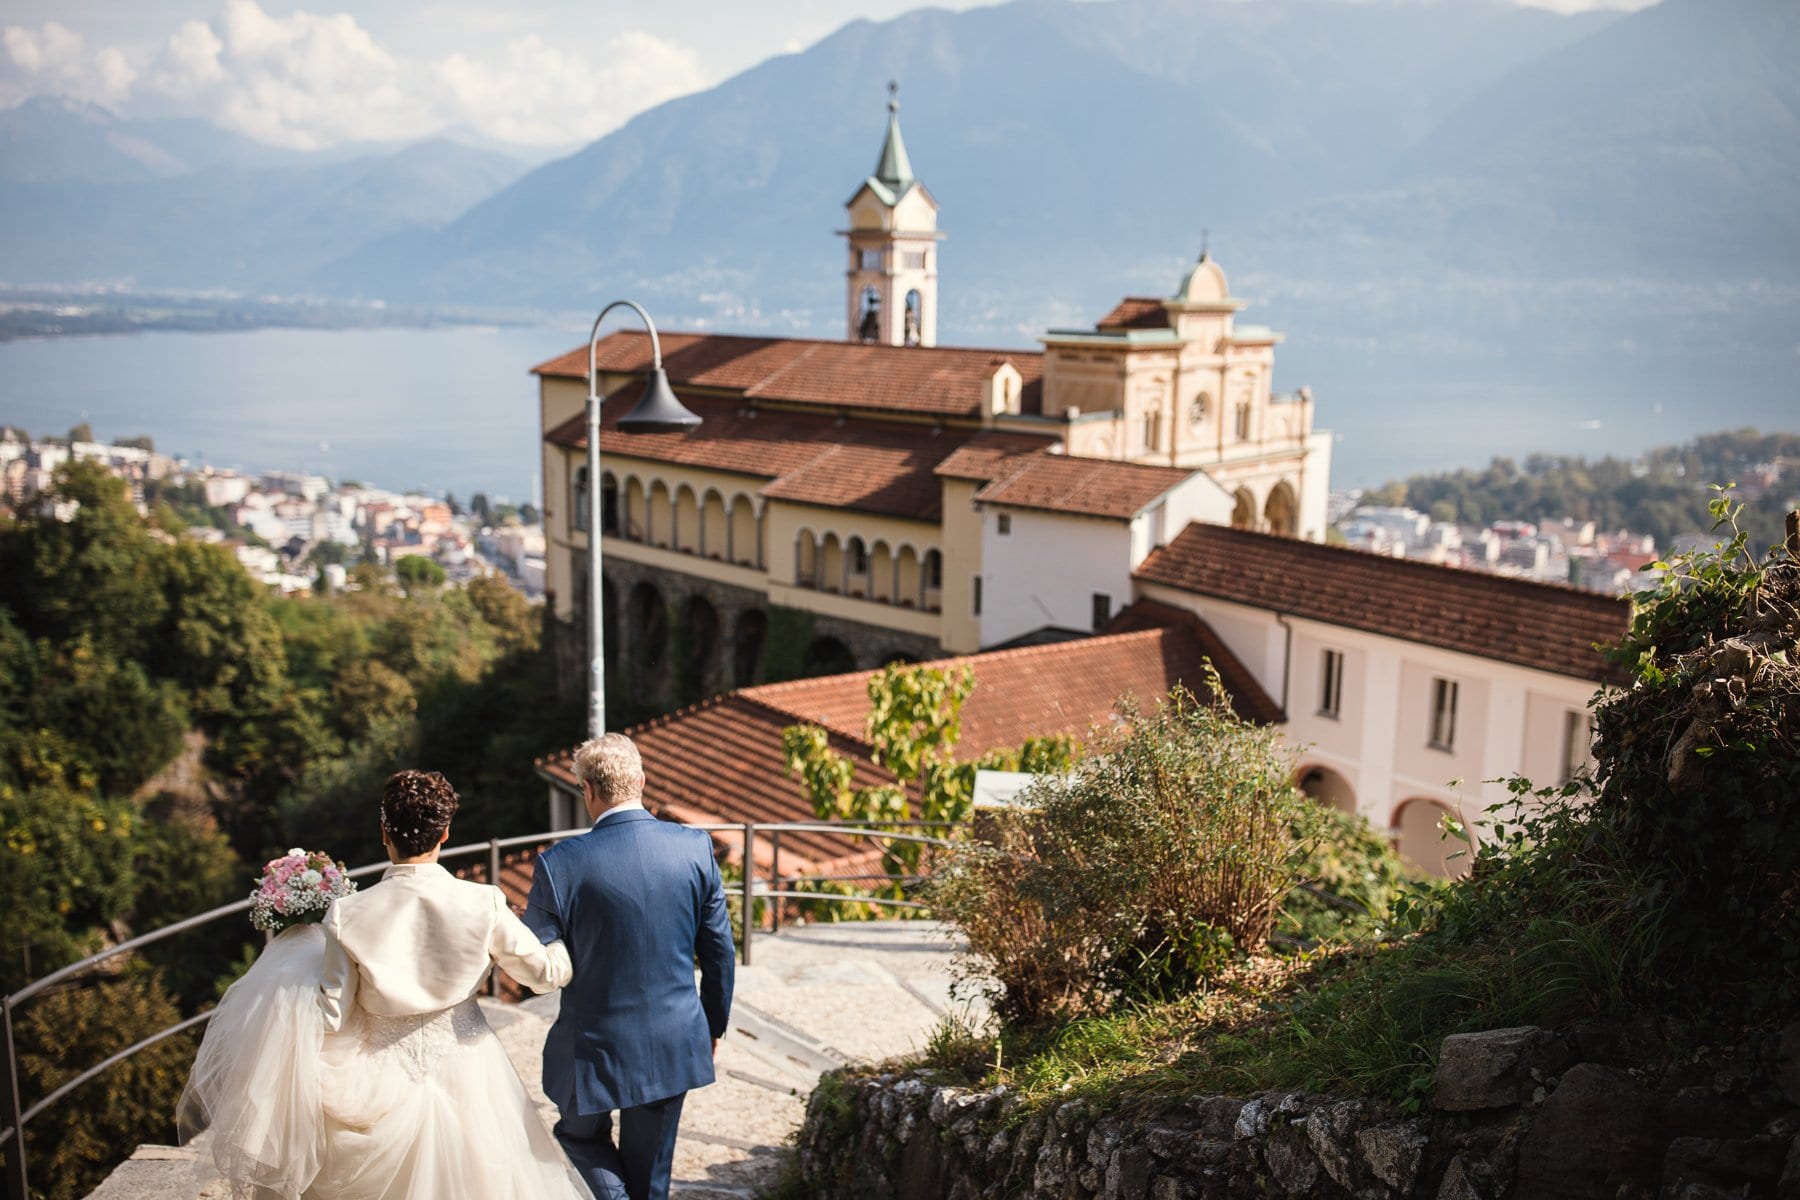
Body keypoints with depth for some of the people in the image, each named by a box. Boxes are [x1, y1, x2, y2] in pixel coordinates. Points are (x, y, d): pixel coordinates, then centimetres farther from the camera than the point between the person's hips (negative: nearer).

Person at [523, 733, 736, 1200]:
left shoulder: (561, 864, -19)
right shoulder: (695, 847, -8)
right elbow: (720, 952, 0)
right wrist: (713, 1025, 15)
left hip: (596, 1048, -3)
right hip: (674, 1045, 3)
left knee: (581, 1135, 26)